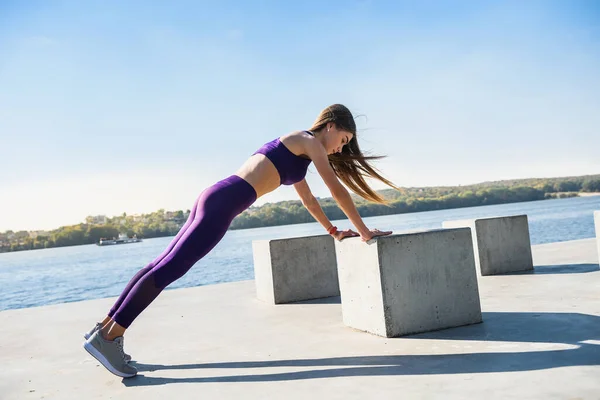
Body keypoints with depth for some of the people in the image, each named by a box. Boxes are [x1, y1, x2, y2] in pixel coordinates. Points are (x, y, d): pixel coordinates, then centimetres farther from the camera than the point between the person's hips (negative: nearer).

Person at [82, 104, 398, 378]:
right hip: (224, 201, -10)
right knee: (169, 269, -14)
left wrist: (333, 231, 41)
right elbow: (337, 190, 0)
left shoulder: (294, 148, 29)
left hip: (216, 197, 10)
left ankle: (106, 325, 12)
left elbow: (308, 199, 37)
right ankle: (107, 337, -15)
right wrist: (363, 231, 9)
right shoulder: (309, 142, 2)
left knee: (163, 265, 8)